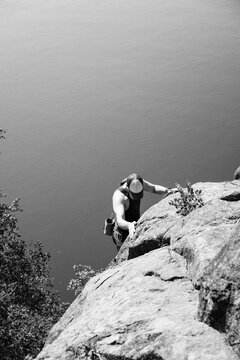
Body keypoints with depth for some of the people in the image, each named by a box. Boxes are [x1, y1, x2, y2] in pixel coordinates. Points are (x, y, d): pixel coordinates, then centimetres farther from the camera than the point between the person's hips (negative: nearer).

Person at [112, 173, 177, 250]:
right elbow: (120, 221, -46)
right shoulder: (119, 196, -34)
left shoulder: (137, 182, -12)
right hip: (123, 237, -7)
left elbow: (154, 188, 5)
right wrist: (129, 225, -68)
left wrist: (168, 191, -14)